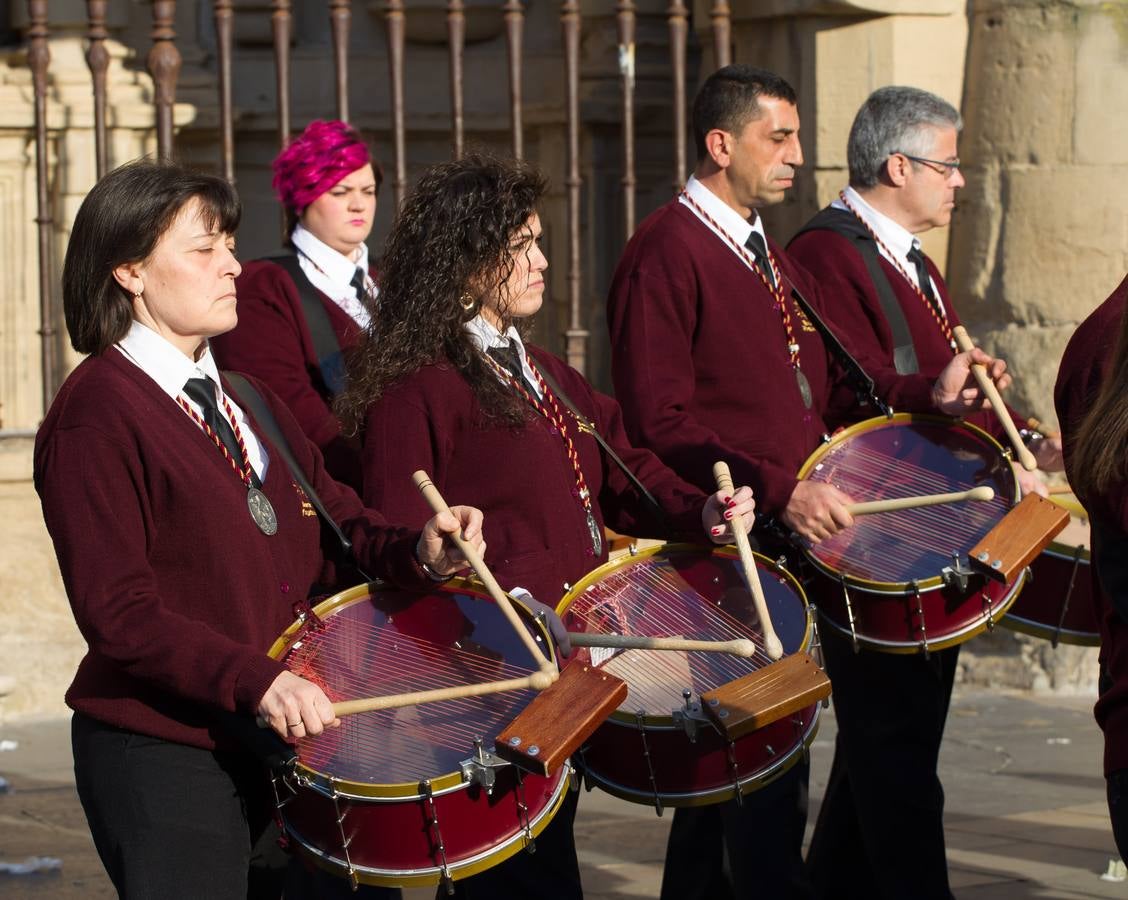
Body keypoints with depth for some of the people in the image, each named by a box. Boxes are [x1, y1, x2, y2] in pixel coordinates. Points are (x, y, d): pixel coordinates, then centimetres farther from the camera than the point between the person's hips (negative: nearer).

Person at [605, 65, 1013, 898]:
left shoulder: (772, 259, 19)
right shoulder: (667, 252, -11)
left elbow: (819, 393, 16)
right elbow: (659, 423, -18)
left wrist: (931, 395, 1)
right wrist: (779, 490, -24)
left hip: (781, 544, 9)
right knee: (768, 774, -10)